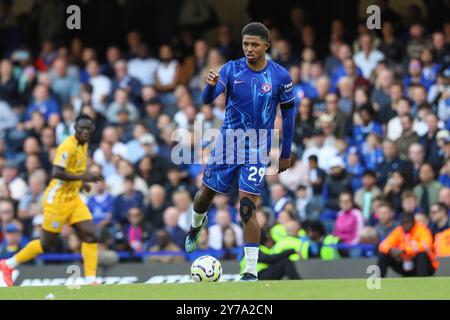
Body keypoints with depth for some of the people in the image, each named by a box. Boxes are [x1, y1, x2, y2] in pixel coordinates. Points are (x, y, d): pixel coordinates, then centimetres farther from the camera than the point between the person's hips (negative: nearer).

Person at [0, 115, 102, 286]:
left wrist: (81, 183, 10)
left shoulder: (83, 145, 8)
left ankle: (91, 280, -4)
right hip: (57, 199, -8)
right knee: (46, 243, 1)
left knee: (90, 235, -6)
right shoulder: (68, 146, -20)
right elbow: (56, 173, -29)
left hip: (73, 198, 8)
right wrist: (81, 177, -28)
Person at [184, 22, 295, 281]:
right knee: (205, 195, 13)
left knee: (247, 209, -12)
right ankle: (197, 224, 50)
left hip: (257, 150, -2)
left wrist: (286, 154, 5)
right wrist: (211, 85, -40)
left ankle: (252, 271, -7)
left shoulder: (280, 76, -6)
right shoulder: (232, 69, -5)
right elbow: (207, 99, -17)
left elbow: (288, 114, 3)